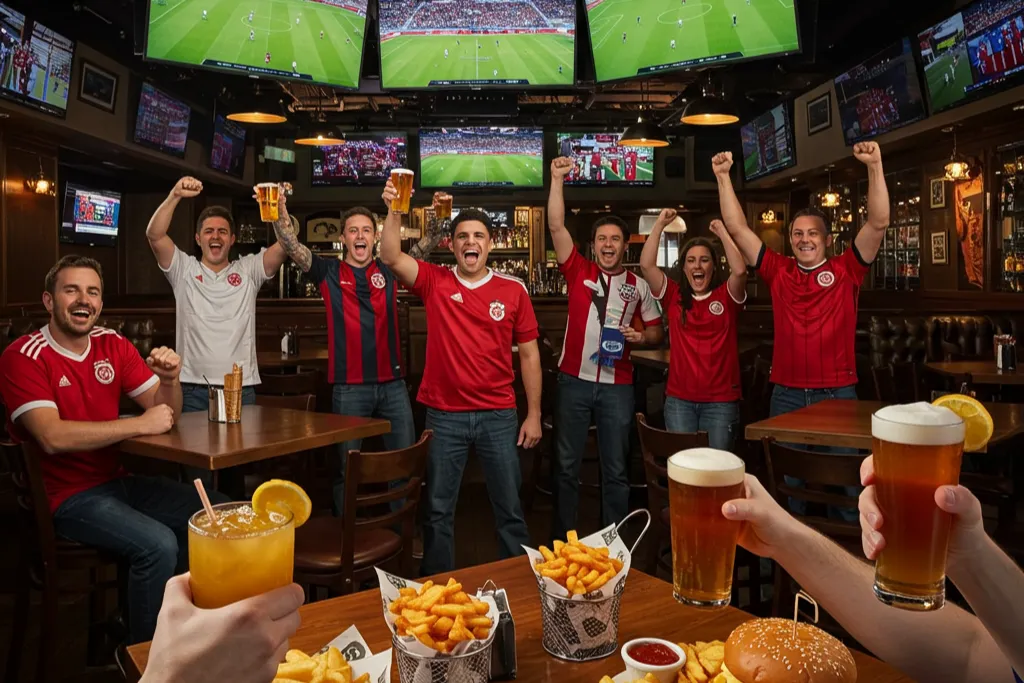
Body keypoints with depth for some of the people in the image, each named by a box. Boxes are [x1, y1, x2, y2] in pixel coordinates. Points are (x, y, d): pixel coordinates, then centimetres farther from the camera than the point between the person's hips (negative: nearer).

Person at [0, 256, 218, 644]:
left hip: (116, 481, 7)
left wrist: (169, 379, -18)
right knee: (158, 544, -27)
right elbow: (52, 436, -25)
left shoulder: (113, 345, 5)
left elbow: (166, 414, 4)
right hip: (67, 496, -7)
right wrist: (141, 424, -22)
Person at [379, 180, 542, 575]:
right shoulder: (435, 282, 1)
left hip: (498, 416, 0)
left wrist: (534, 414, 1)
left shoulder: (513, 290, 0)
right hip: (444, 416, 0)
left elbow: (529, 354, 3)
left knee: (509, 508, 10)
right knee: (438, 509, 11)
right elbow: (391, 257, -13)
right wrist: (394, 211, -26)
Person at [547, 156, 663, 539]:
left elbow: (658, 332, 12)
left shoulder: (638, 286, 6)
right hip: (574, 380, 0)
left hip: (617, 386, 1)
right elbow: (556, 226, -6)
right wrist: (557, 179, -11)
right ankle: (562, 538, 23)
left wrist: (641, 337, -10)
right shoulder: (578, 271, 3)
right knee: (566, 464, 8)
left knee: (615, 468, 9)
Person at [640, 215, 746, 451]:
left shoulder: (726, 296, 2)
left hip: (721, 400, -1)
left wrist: (722, 231, -10)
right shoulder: (674, 295, 5)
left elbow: (740, 270, -18)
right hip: (679, 399, 1)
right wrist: (660, 224, -5)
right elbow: (646, 264, -5)